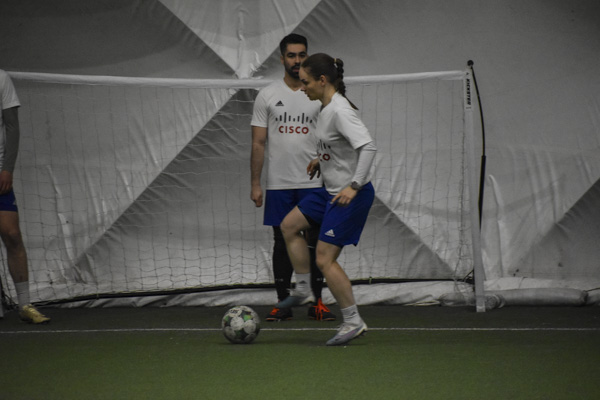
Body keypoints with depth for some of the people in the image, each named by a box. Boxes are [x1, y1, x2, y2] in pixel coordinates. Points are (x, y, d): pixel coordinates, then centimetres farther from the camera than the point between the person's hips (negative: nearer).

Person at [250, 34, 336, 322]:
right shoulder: (267, 96, 4)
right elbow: (258, 143, 3)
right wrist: (255, 184, -2)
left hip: (314, 183, 0)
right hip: (278, 184, 0)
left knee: (316, 241, 0)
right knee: (282, 242, 3)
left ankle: (317, 303, 7)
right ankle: (283, 303, 9)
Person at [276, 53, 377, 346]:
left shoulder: (340, 111, -23)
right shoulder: (326, 107, 7)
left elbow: (368, 147, -31)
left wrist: (353, 186, -35)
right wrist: (322, 159, 20)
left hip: (351, 196, -10)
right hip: (331, 192, 10)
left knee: (324, 259, -8)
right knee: (289, 225, 19)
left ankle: (353, 322, 0)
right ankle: (303, 291, 28)